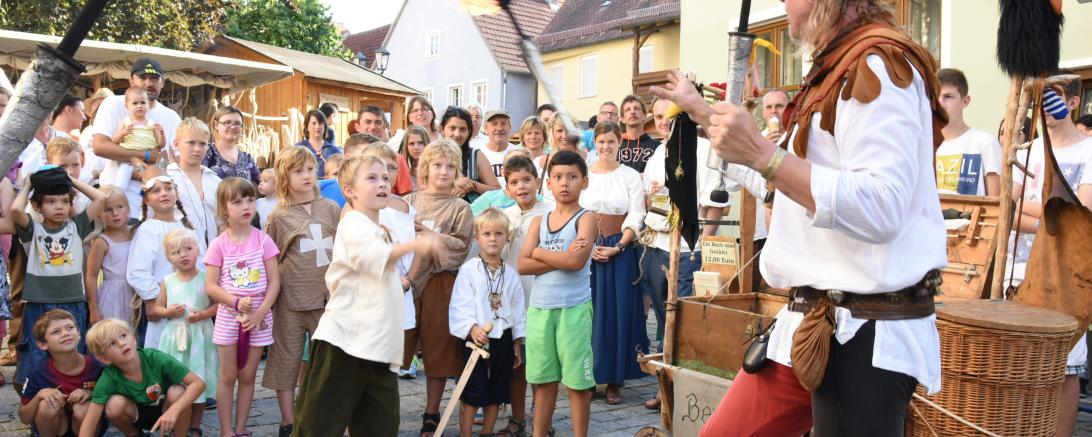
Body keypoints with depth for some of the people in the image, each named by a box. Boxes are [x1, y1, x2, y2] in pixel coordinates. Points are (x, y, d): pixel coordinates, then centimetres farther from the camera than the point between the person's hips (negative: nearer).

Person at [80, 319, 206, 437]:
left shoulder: (155, 358, -28)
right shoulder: (109, 377, -25)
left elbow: (198, 383, -29)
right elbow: (90, 421, -27)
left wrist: (173, 411, -42)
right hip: (138, 415, 2)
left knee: (177, 391, -31)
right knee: (114, 404, -27)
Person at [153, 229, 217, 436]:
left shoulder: (206, 279, -4)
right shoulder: (167, 281, 4)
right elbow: (157, 308, 11)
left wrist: (203, 314, -19)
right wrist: (169, 312, -9)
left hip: (199, 337, -2)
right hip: (174, 337, 2)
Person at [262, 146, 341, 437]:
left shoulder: (331, 208, 6)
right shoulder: (279, 216, 1)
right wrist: (274, 291, -2)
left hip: (328, 296, 2)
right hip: (291, 299, -2)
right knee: (287, 359, 6)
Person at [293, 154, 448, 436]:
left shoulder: (384, 232, 20)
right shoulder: (352, 225, -10)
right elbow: (374, 256, -31)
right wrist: (415, 245, -43)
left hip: (379, 344, 9)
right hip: (346, 339, -9)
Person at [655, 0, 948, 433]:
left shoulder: (877, 62, -16)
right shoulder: (842, 66, 16)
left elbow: (881, 209, -29)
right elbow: (779, 174, 31)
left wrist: (762, 154, -28)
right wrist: (700, 110, 35)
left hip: (864, 336, -10)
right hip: (828, 321, 10)